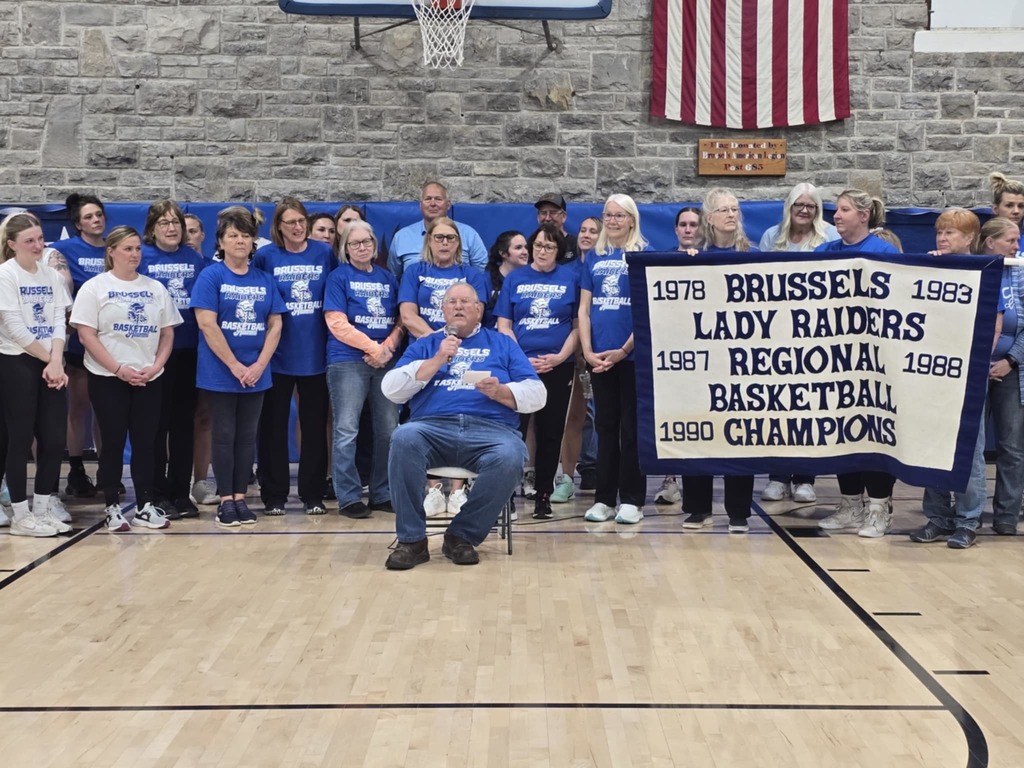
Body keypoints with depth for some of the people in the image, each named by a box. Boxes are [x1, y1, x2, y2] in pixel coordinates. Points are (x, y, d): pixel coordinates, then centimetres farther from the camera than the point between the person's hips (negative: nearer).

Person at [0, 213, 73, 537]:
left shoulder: (52, 275, 9)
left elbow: (59, 321, 4)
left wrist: (56, 361, -11)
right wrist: (47, 359, -9)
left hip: (49, 366, 6)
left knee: (54, 437, 4)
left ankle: (42, 508, 15)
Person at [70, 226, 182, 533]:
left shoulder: (155, 288, 10)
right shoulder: (94, 288, -1)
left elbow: (167, 334, 9)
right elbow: (86, 335, -8)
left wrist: (156, 367, -7)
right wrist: (119, 369, -14)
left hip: (149, 379, 3)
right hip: (107, 379, -3)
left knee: (145, 443, 4)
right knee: (113, 442, 0)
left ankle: (146, 506, 11)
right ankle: (112, 507, 9)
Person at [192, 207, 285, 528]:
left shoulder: (264, 279, 7)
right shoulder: (211, 276, -5)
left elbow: (275, 325, 5)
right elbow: (207, 324, -12)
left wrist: (259, 365, -8)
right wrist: (235, 366, -14)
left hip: (256, 374, 4)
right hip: (220, 374, -4)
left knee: (247, 436, 8)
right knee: (224, 436, 2)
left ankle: (240, 498, 15)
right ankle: (225, 500, 9)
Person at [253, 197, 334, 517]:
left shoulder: (324, 253, 3)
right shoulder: (265, 257, -1)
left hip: (315, 352, 2)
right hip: (277, 354, -1)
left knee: (314, 425, 8)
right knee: (274, 426, 5)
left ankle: (313, 495, 17)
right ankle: (273, 495, 15)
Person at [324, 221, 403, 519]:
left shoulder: (387, 278, 15)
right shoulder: (339, 277, 2)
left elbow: (399, 321, 11)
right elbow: (337, 324, -8)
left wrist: (387, 348, -7)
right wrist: (373, 347, -13)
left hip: (385, 362, 5)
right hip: (348, 362, -4)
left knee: (388, 430, 5)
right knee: (347, 431, -5)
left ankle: (382, 494, 14)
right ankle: (349, 497, -1)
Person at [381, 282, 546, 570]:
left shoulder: (502, 343, 22)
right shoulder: (424, 345, 23)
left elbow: (536, 395, 12)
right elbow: (391, 390, 8)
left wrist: (500, 391, -7)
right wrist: (436, 361, 1)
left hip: (491, 429, 0)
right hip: (432, 427, 1)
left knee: (510, 458, -35)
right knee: (403, 438, -34)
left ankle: (462, 536, -15)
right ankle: (411, 540, -22)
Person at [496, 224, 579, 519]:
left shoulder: (571, 276, 5)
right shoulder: (515, 278, 8)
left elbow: (578, 324, 3)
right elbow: (503, 325, 5)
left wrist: (560, 357, -10)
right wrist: (523, 359, -8)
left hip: (558, 367, 0)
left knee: (550, 433, 6)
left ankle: (543, 495, 15)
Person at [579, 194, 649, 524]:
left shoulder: (645, 255, -1)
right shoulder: (594, 257, 11)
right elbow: (584, 309, 10)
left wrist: (624, 350, -13)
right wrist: (587, 350, -3)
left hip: (633, 355, -4)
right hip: (598, 356, 4)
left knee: (631, 428, 1)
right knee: (606, 426, 9)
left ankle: (632, 500, 8)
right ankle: (604, 498, 15)